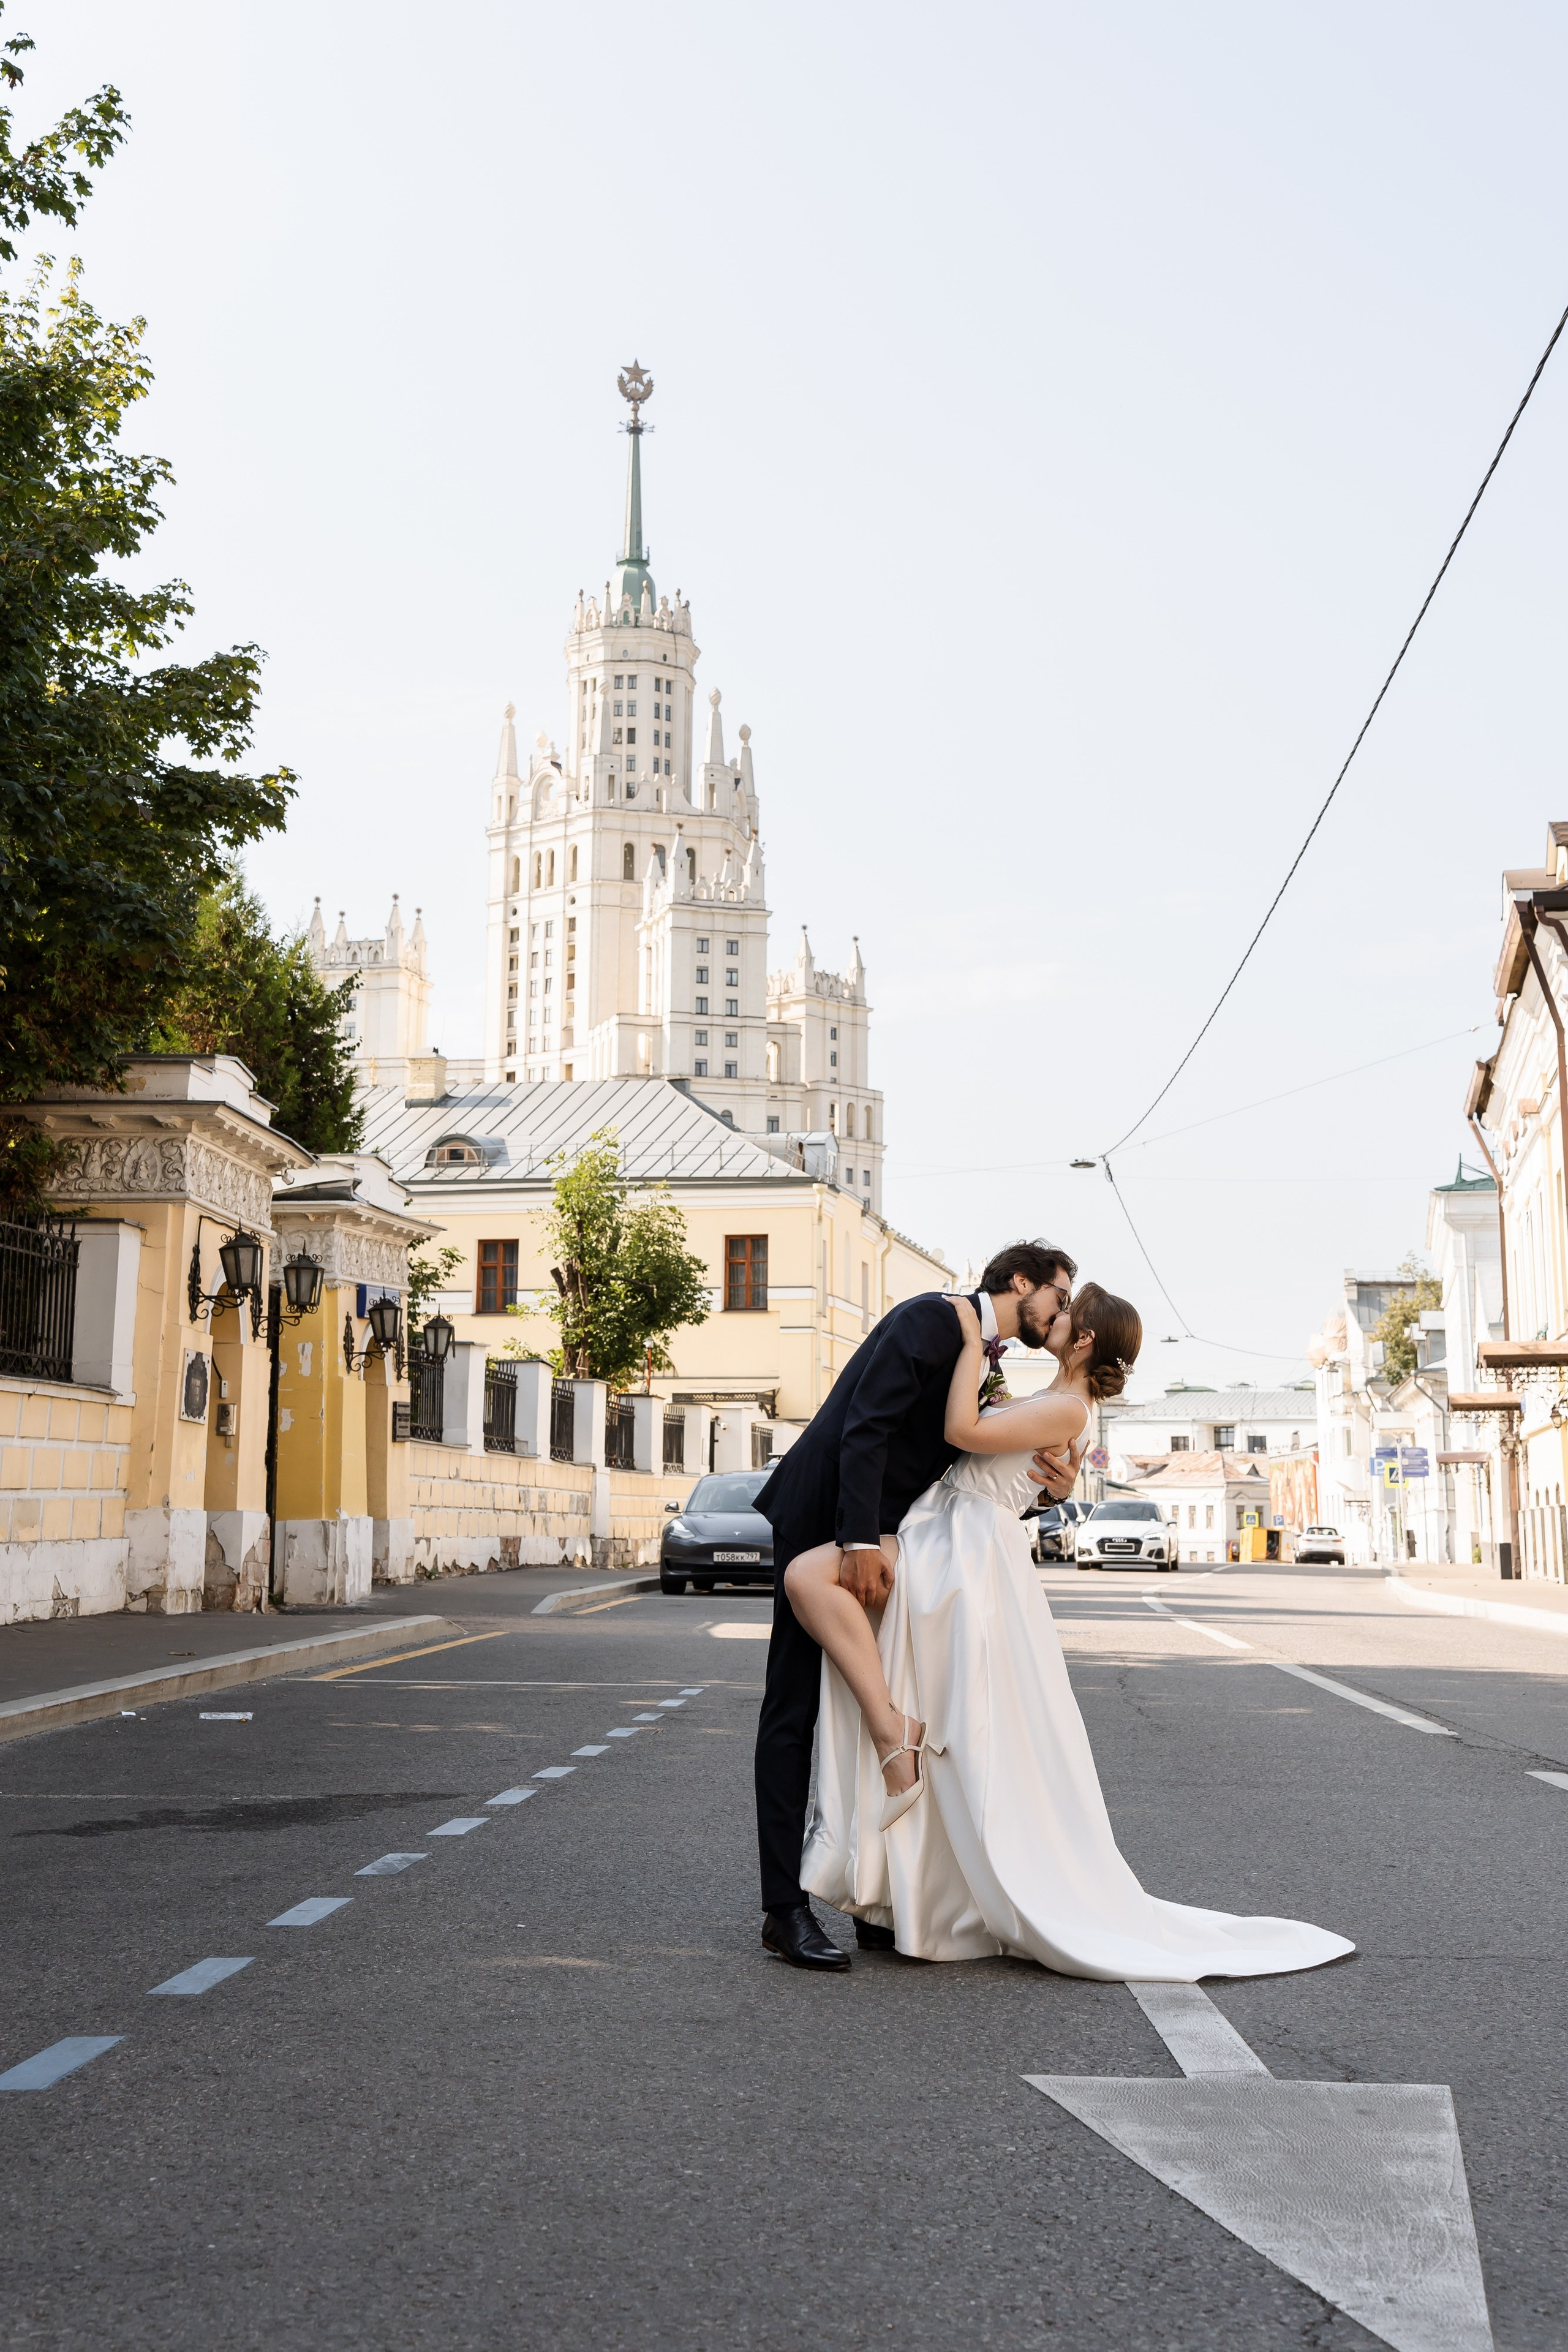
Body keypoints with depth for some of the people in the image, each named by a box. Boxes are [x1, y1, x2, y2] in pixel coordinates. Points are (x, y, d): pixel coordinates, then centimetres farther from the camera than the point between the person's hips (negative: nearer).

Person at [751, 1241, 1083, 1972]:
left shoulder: (985, 1370, 16)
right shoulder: (933, 1317, -12)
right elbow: (865, 1429, -21)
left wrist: (1051, 1484, -9)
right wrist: (860, 1543, -28)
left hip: (876, 1541, 9)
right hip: (823, 1528, -9)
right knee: (795, 1712, -5)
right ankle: (785, 1908, -4)